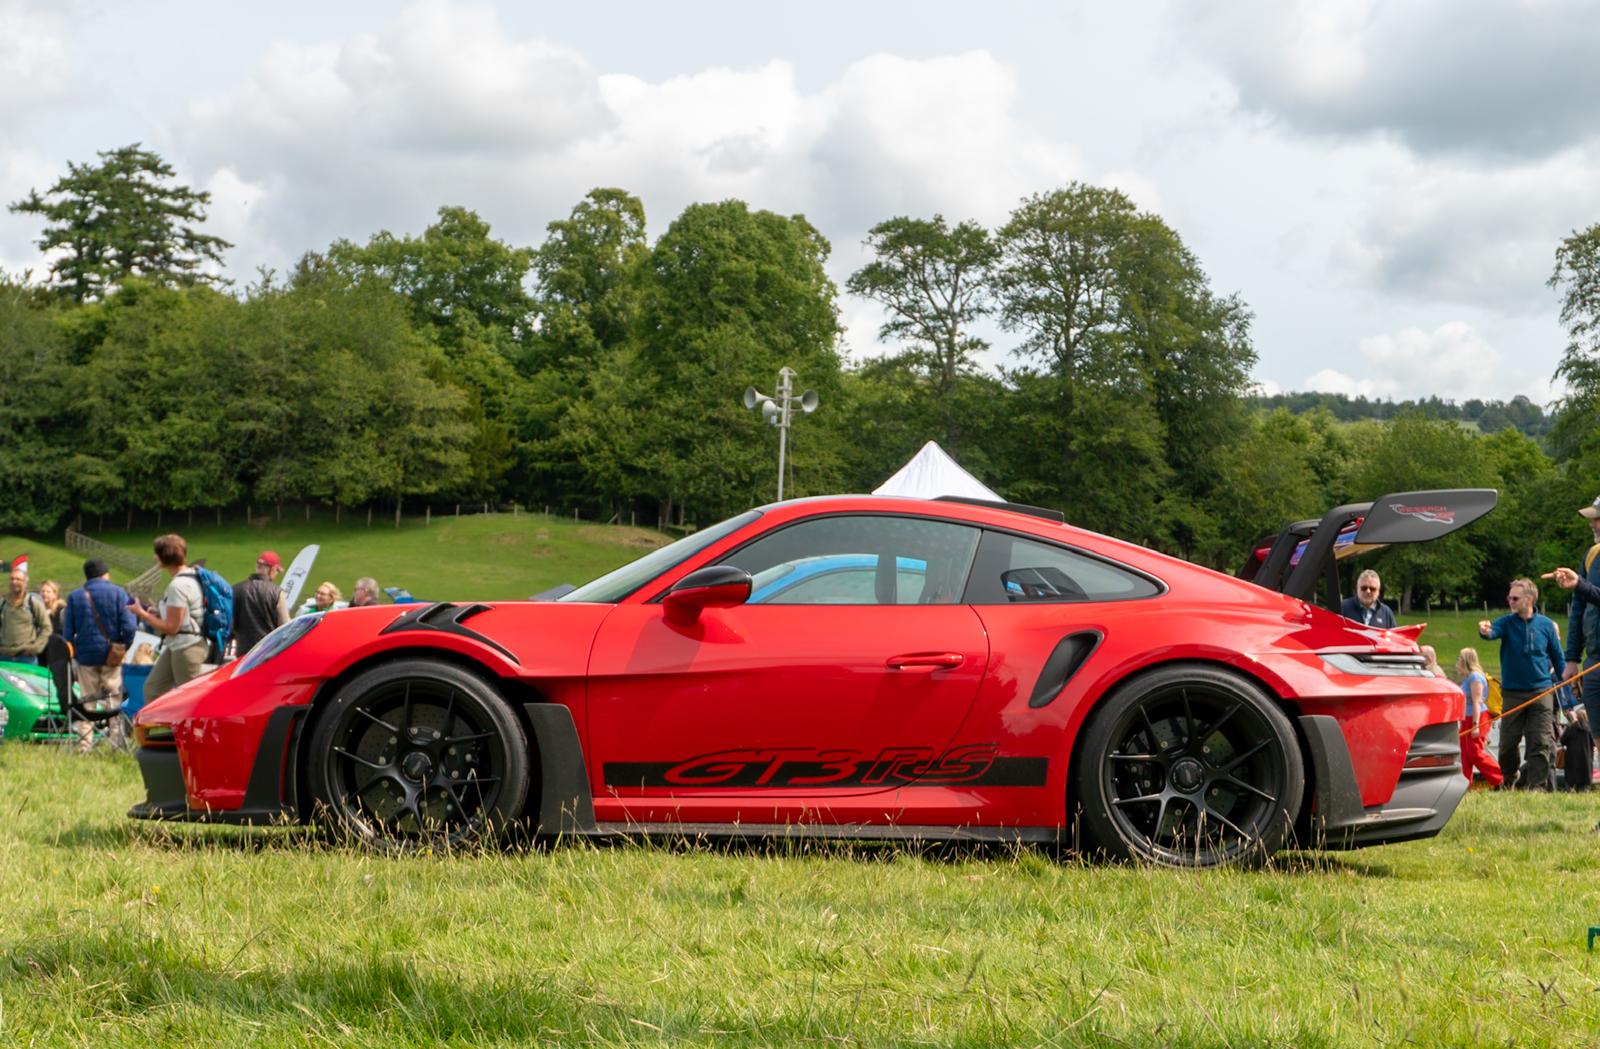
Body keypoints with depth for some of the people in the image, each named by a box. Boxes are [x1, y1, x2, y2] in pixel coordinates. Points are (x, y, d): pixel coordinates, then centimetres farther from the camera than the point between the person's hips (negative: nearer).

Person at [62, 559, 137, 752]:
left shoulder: (74, 597, 3)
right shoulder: (117, 593, -3)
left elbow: (67, 631, 2)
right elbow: (129, 626, -11)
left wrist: (74, 651, 12)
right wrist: (124, 645, 3)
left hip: (86, 655, 2)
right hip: (110, 654, -1)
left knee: (87, 700, 8)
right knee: (113, 696, 6)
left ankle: (85, 743, 4)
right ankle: (117, 739, 1)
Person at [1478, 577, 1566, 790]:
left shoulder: (1545, 625, 2)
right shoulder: (1507, 622, 0)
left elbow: (1557, 658, 10)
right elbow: (1493, 631, -23)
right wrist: (1485, 631, -48)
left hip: (1541, 692, 0)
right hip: (1512, 692, 1)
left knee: (1540, 743, -7)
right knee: (1508, 743, 4)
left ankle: (1537, 785, -4)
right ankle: (1511, 780, 25)